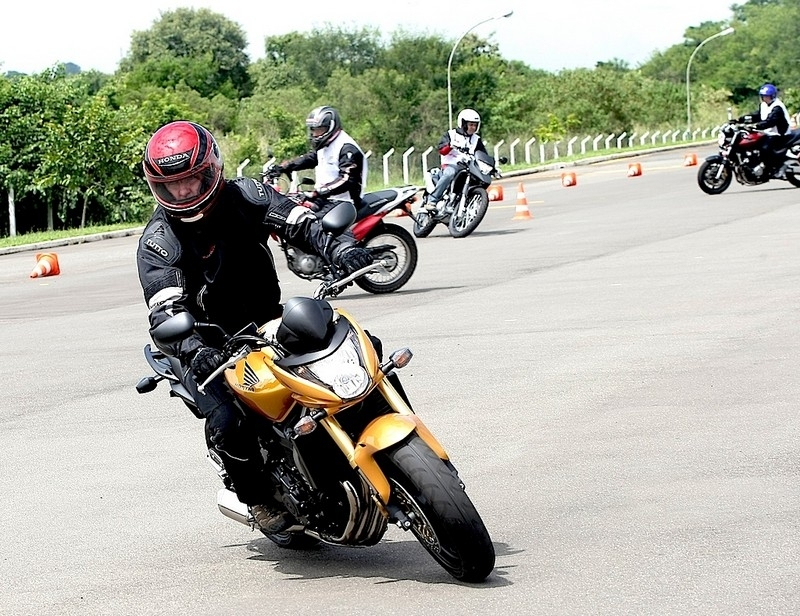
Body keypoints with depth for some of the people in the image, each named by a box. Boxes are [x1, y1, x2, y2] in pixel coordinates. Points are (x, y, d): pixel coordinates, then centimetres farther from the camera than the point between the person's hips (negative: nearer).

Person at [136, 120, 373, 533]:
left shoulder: (243, 196, -4)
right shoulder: (157, 243, -13)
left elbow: (299, 222, -15)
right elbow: (166, 314, -24)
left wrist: (338, 247, -37)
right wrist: (194, 351, -46)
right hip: (212, 350, -4)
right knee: (226, 424, -29)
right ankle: (259, 499, -1)